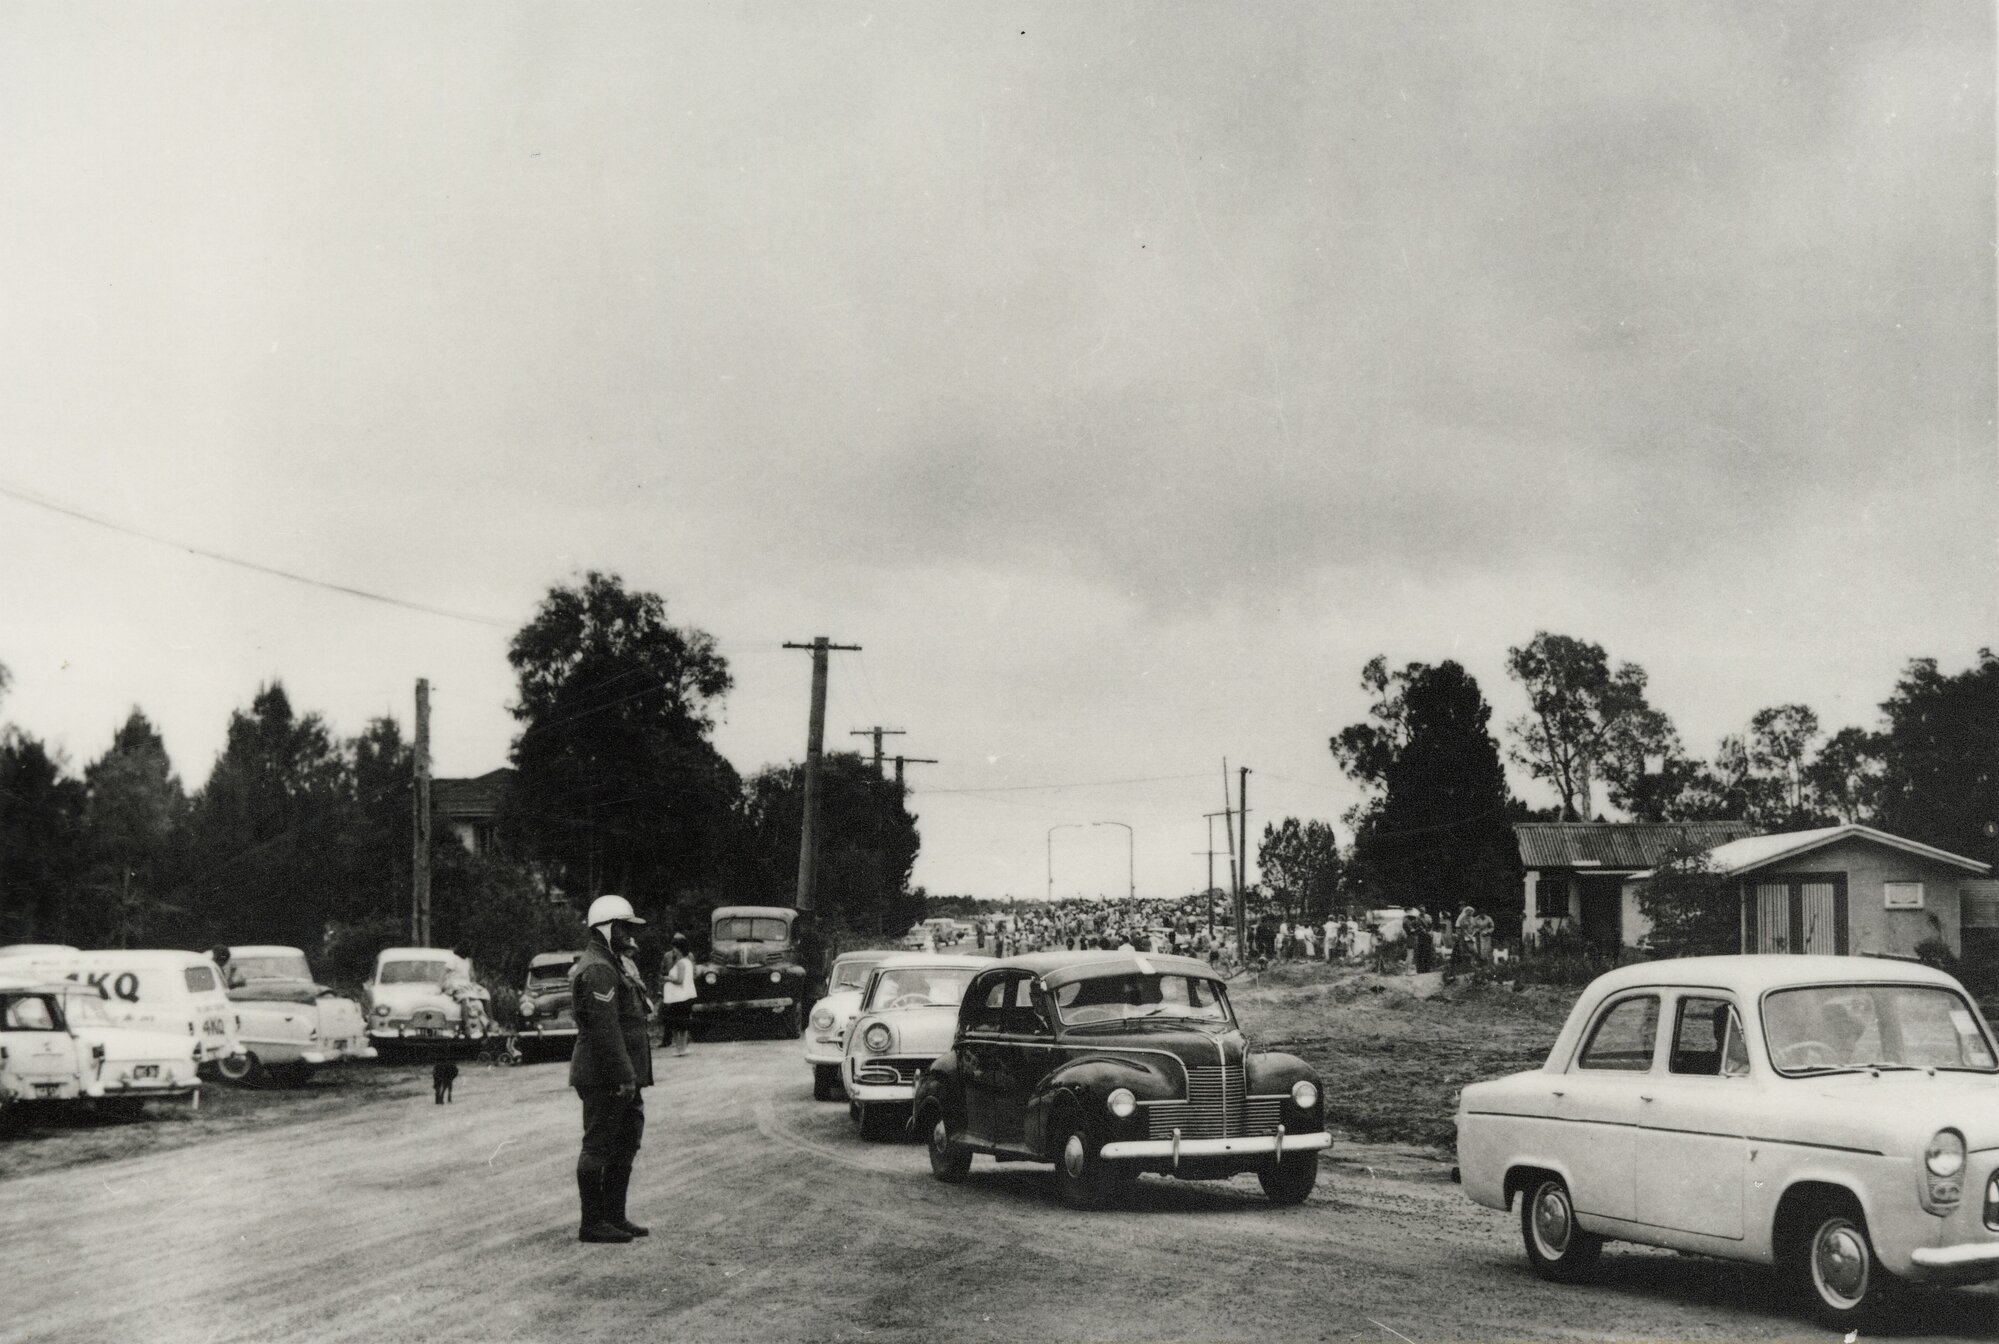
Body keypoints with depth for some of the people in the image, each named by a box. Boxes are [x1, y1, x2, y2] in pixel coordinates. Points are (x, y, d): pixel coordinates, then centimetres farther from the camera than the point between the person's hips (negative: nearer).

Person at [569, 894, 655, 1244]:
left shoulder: (615, 965, 19)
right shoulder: (597, 970, -16)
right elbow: (604, 1029, -23)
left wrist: (634, 1075, 22)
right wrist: (623, 1076, -24)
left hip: (623, 1077, 11)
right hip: (604, 1078, -11)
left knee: (626, 1144, 14)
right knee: (598, 1146, -5)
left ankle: (614, 1216, 21)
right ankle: (592, 1224, 0)